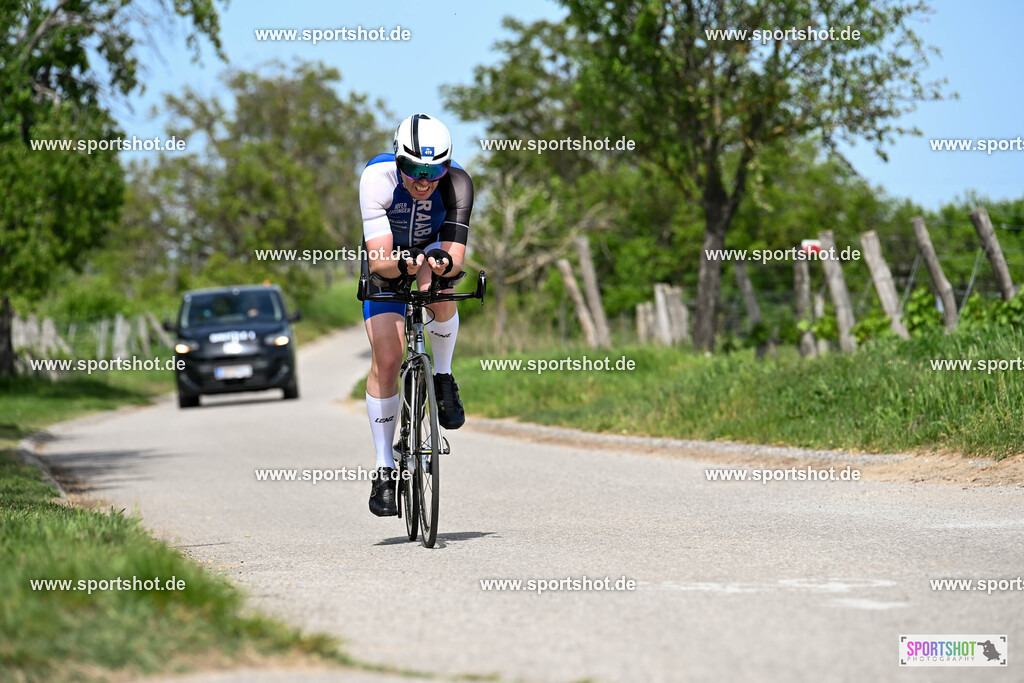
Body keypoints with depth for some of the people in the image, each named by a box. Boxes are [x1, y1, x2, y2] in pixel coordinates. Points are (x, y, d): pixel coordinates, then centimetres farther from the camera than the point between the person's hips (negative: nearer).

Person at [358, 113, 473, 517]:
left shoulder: (456, 183, -30)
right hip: (387, 262, -1)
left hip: (432, 252, 1)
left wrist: (446, 262, -56)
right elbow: (379, 260, -37)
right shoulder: (377, 177, -33)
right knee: (387, 359, -13)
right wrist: (402, 264, -57)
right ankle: (384, 469, -2)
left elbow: (456, 257, -33)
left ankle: (443, 379, -9)